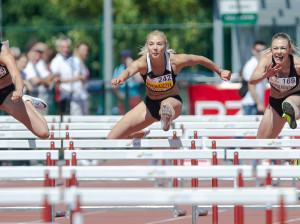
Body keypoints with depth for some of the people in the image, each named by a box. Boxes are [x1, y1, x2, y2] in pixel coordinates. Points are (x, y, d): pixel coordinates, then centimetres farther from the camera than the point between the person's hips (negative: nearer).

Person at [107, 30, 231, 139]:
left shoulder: (175, 60, -21)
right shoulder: (143, 63, -23)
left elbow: (200, 59, -2)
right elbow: (129, 71, -47)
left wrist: (220, 71, 10)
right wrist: (120, 79, -71)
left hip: (173, 102, -3)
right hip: (150, 104, 3)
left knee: (167, 104, -42)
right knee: (112, 138, 1)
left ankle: (167, 118, -79)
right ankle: (140, 134, 34)